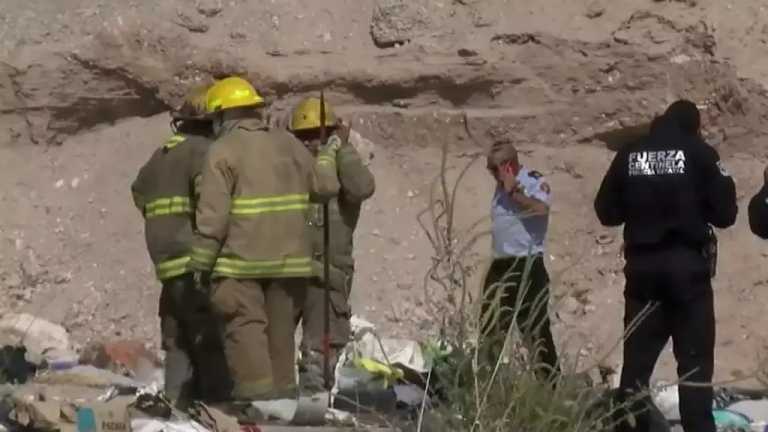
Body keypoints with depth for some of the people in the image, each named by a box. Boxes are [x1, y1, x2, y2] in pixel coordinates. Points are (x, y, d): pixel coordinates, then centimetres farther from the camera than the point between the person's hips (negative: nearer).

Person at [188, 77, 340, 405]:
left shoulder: (223, 151, -6)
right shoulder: (287, 144, 10)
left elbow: (213, 215, -12)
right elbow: (325, 186, 12)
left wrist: (201, 264, -7)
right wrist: (327, 156, 32)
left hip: (242, 257, -5)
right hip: (288, 255, 5)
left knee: (245, 326, -3)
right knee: (280, 326, 12)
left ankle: (255, 394, -9)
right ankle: (283, 390, 16)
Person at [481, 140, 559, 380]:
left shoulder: (534, 181, -9)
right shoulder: (501, 186, 16)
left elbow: (541, 209, -28)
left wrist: (514, 190, -20)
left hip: (527, 266, -9)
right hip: (501, 265, 9)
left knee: (535, 330, -12)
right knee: (490, 328, 15)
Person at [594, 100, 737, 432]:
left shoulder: (628, 155, 6)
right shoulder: (700, 153, -2)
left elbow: (606, 212, 8)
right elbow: (725, 214, -3)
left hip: (642, 265, 3)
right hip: (688, 264, -3)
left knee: (637, 356, 8)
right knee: (695, 358, -1)